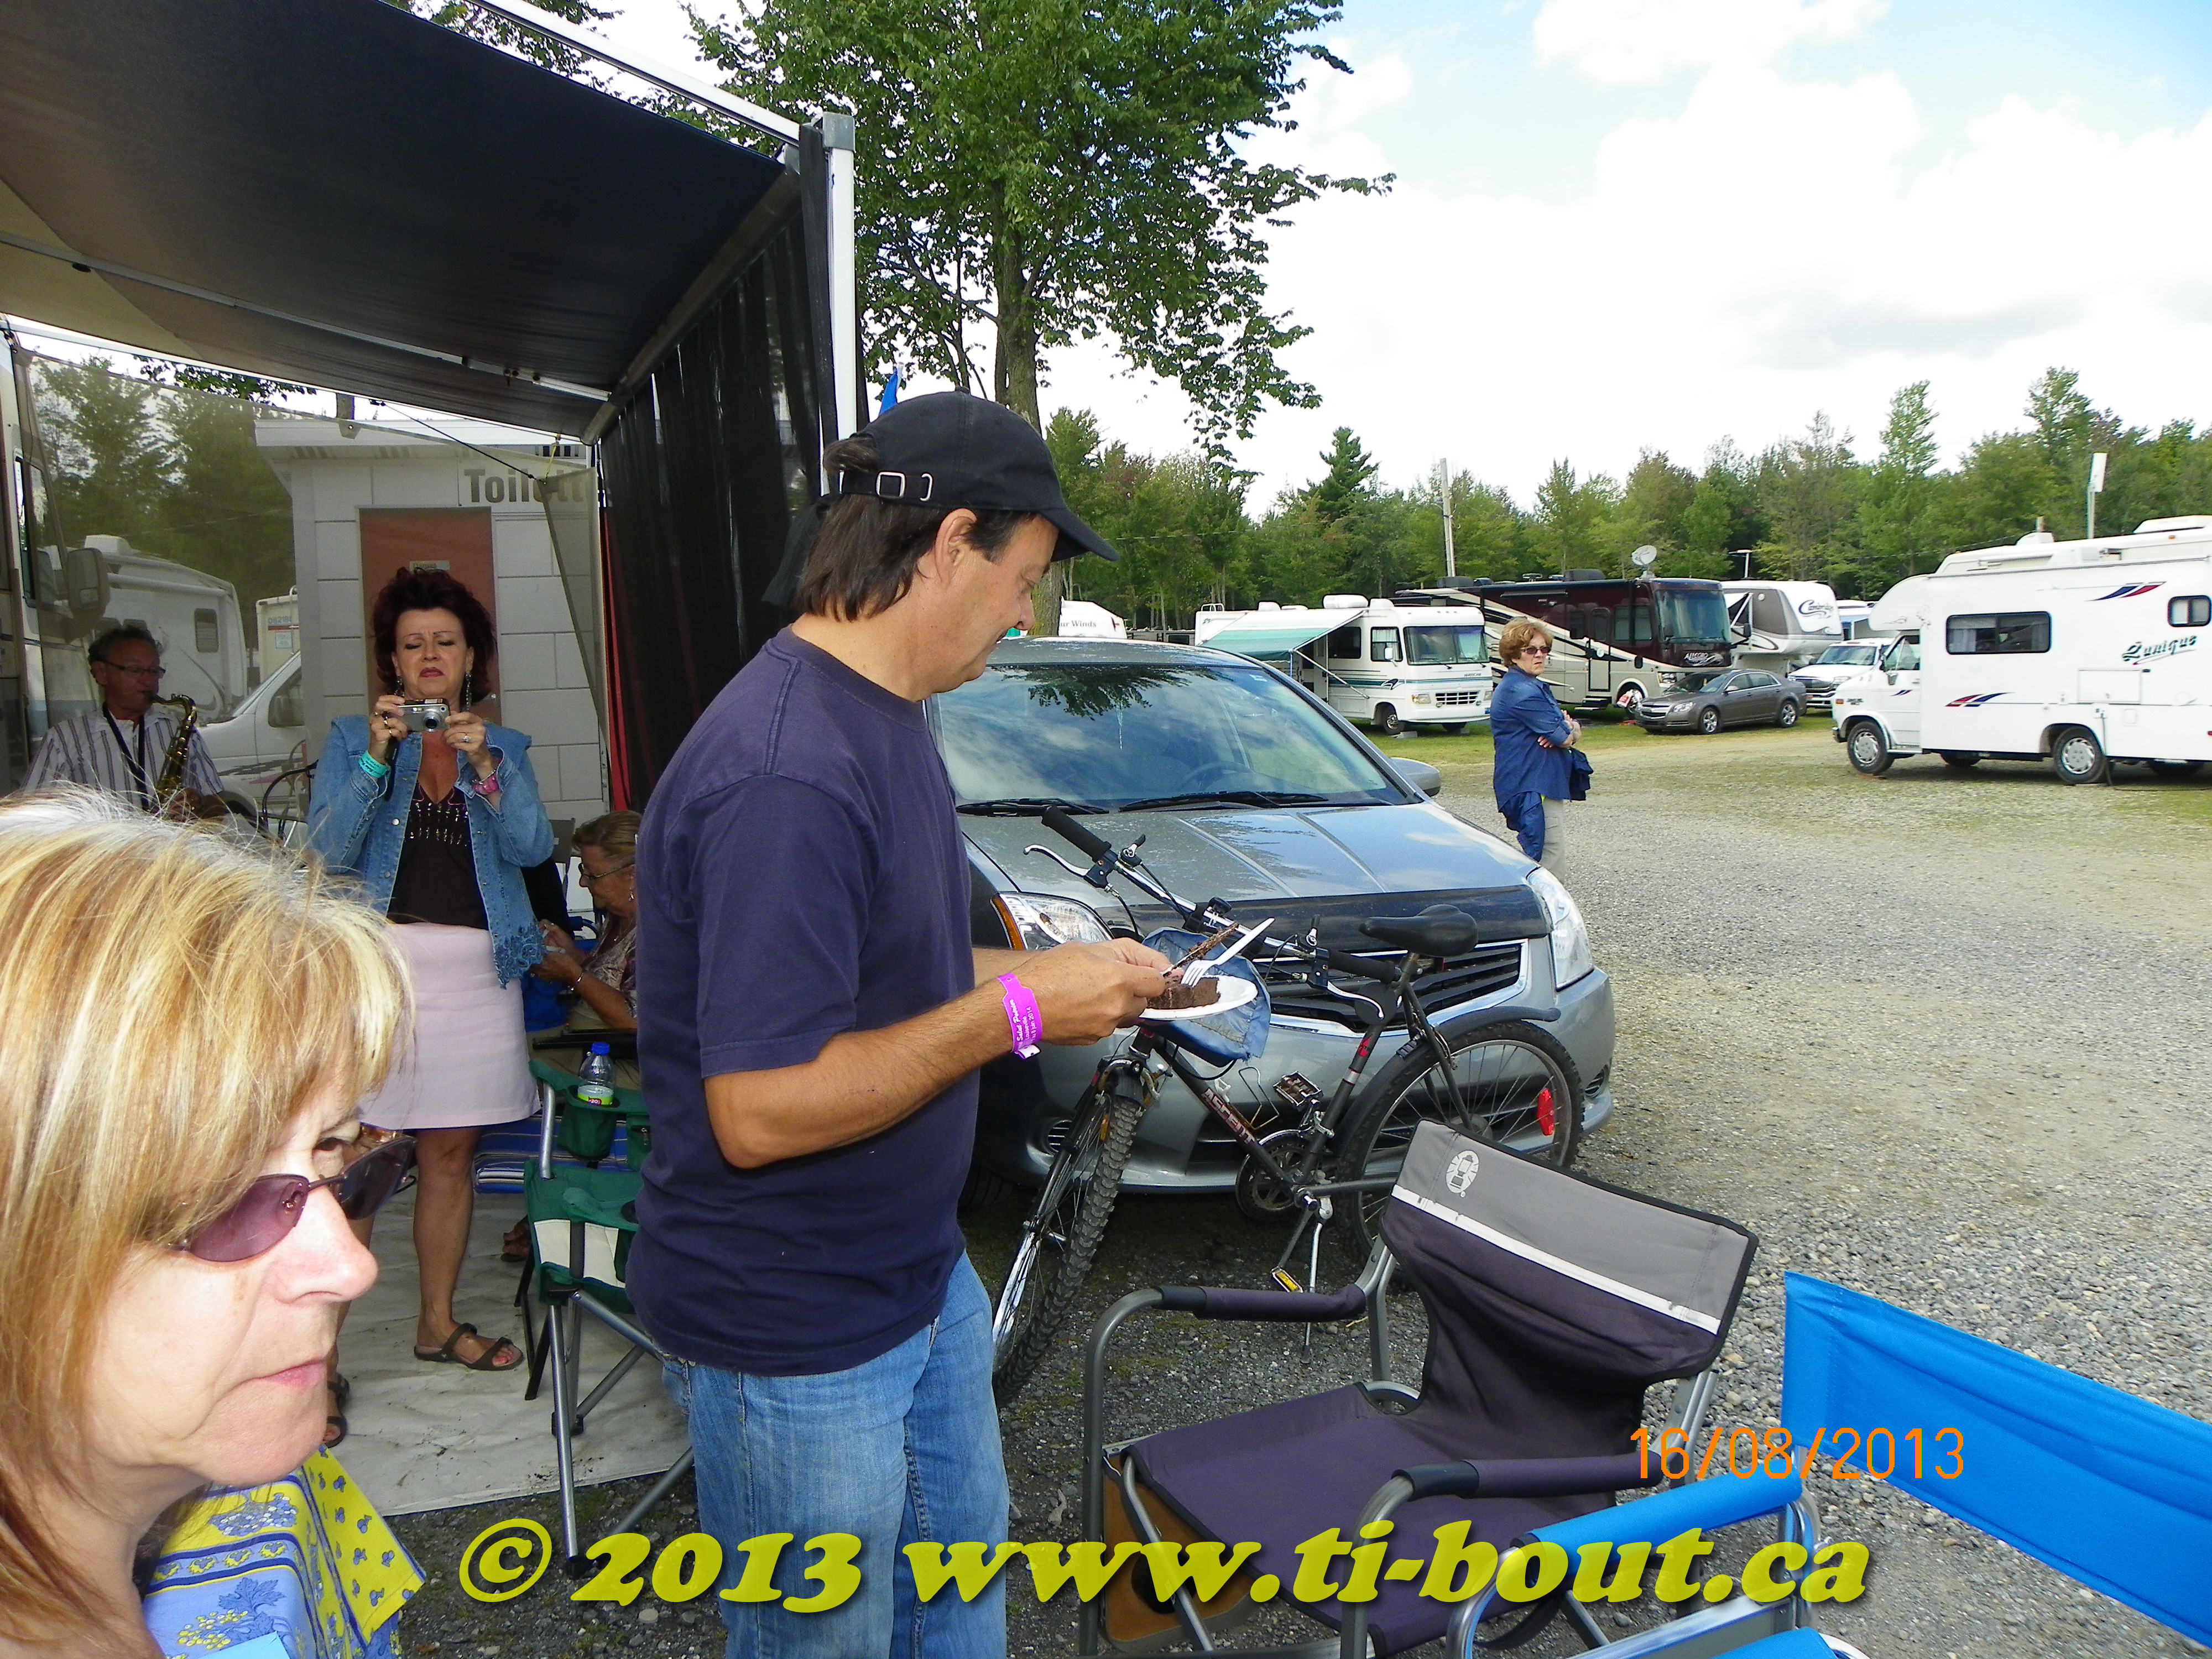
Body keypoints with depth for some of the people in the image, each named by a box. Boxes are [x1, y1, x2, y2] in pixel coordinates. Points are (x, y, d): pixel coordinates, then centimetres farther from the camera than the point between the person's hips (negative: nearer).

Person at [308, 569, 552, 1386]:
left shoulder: (505, 747, 13)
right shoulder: (351, 737, 9)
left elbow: (532, 847, -2)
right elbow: (327, 852, -3)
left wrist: (484, 766, -16)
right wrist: (376, 759, -14)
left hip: (476, 969, 2)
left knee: (451, 1153, 10)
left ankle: (438, 1322, 24)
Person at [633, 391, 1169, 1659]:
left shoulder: (886, 717, 4)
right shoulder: (788, 772, -30)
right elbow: (762, 1112, -30)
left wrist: (1052, 974, 1)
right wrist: (1016, 1011, -23)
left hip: (920, 1274, 9)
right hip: (797, 1338, -9)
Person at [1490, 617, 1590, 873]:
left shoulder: (1534, 687, 19)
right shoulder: (1523, 692, -16)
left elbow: (1575, 729, 14)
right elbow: (1564, 737, -18)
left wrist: (1568, 728, -8)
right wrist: (1571, 731, 4)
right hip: (1534, 789, -11)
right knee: (1552, 863, -11)